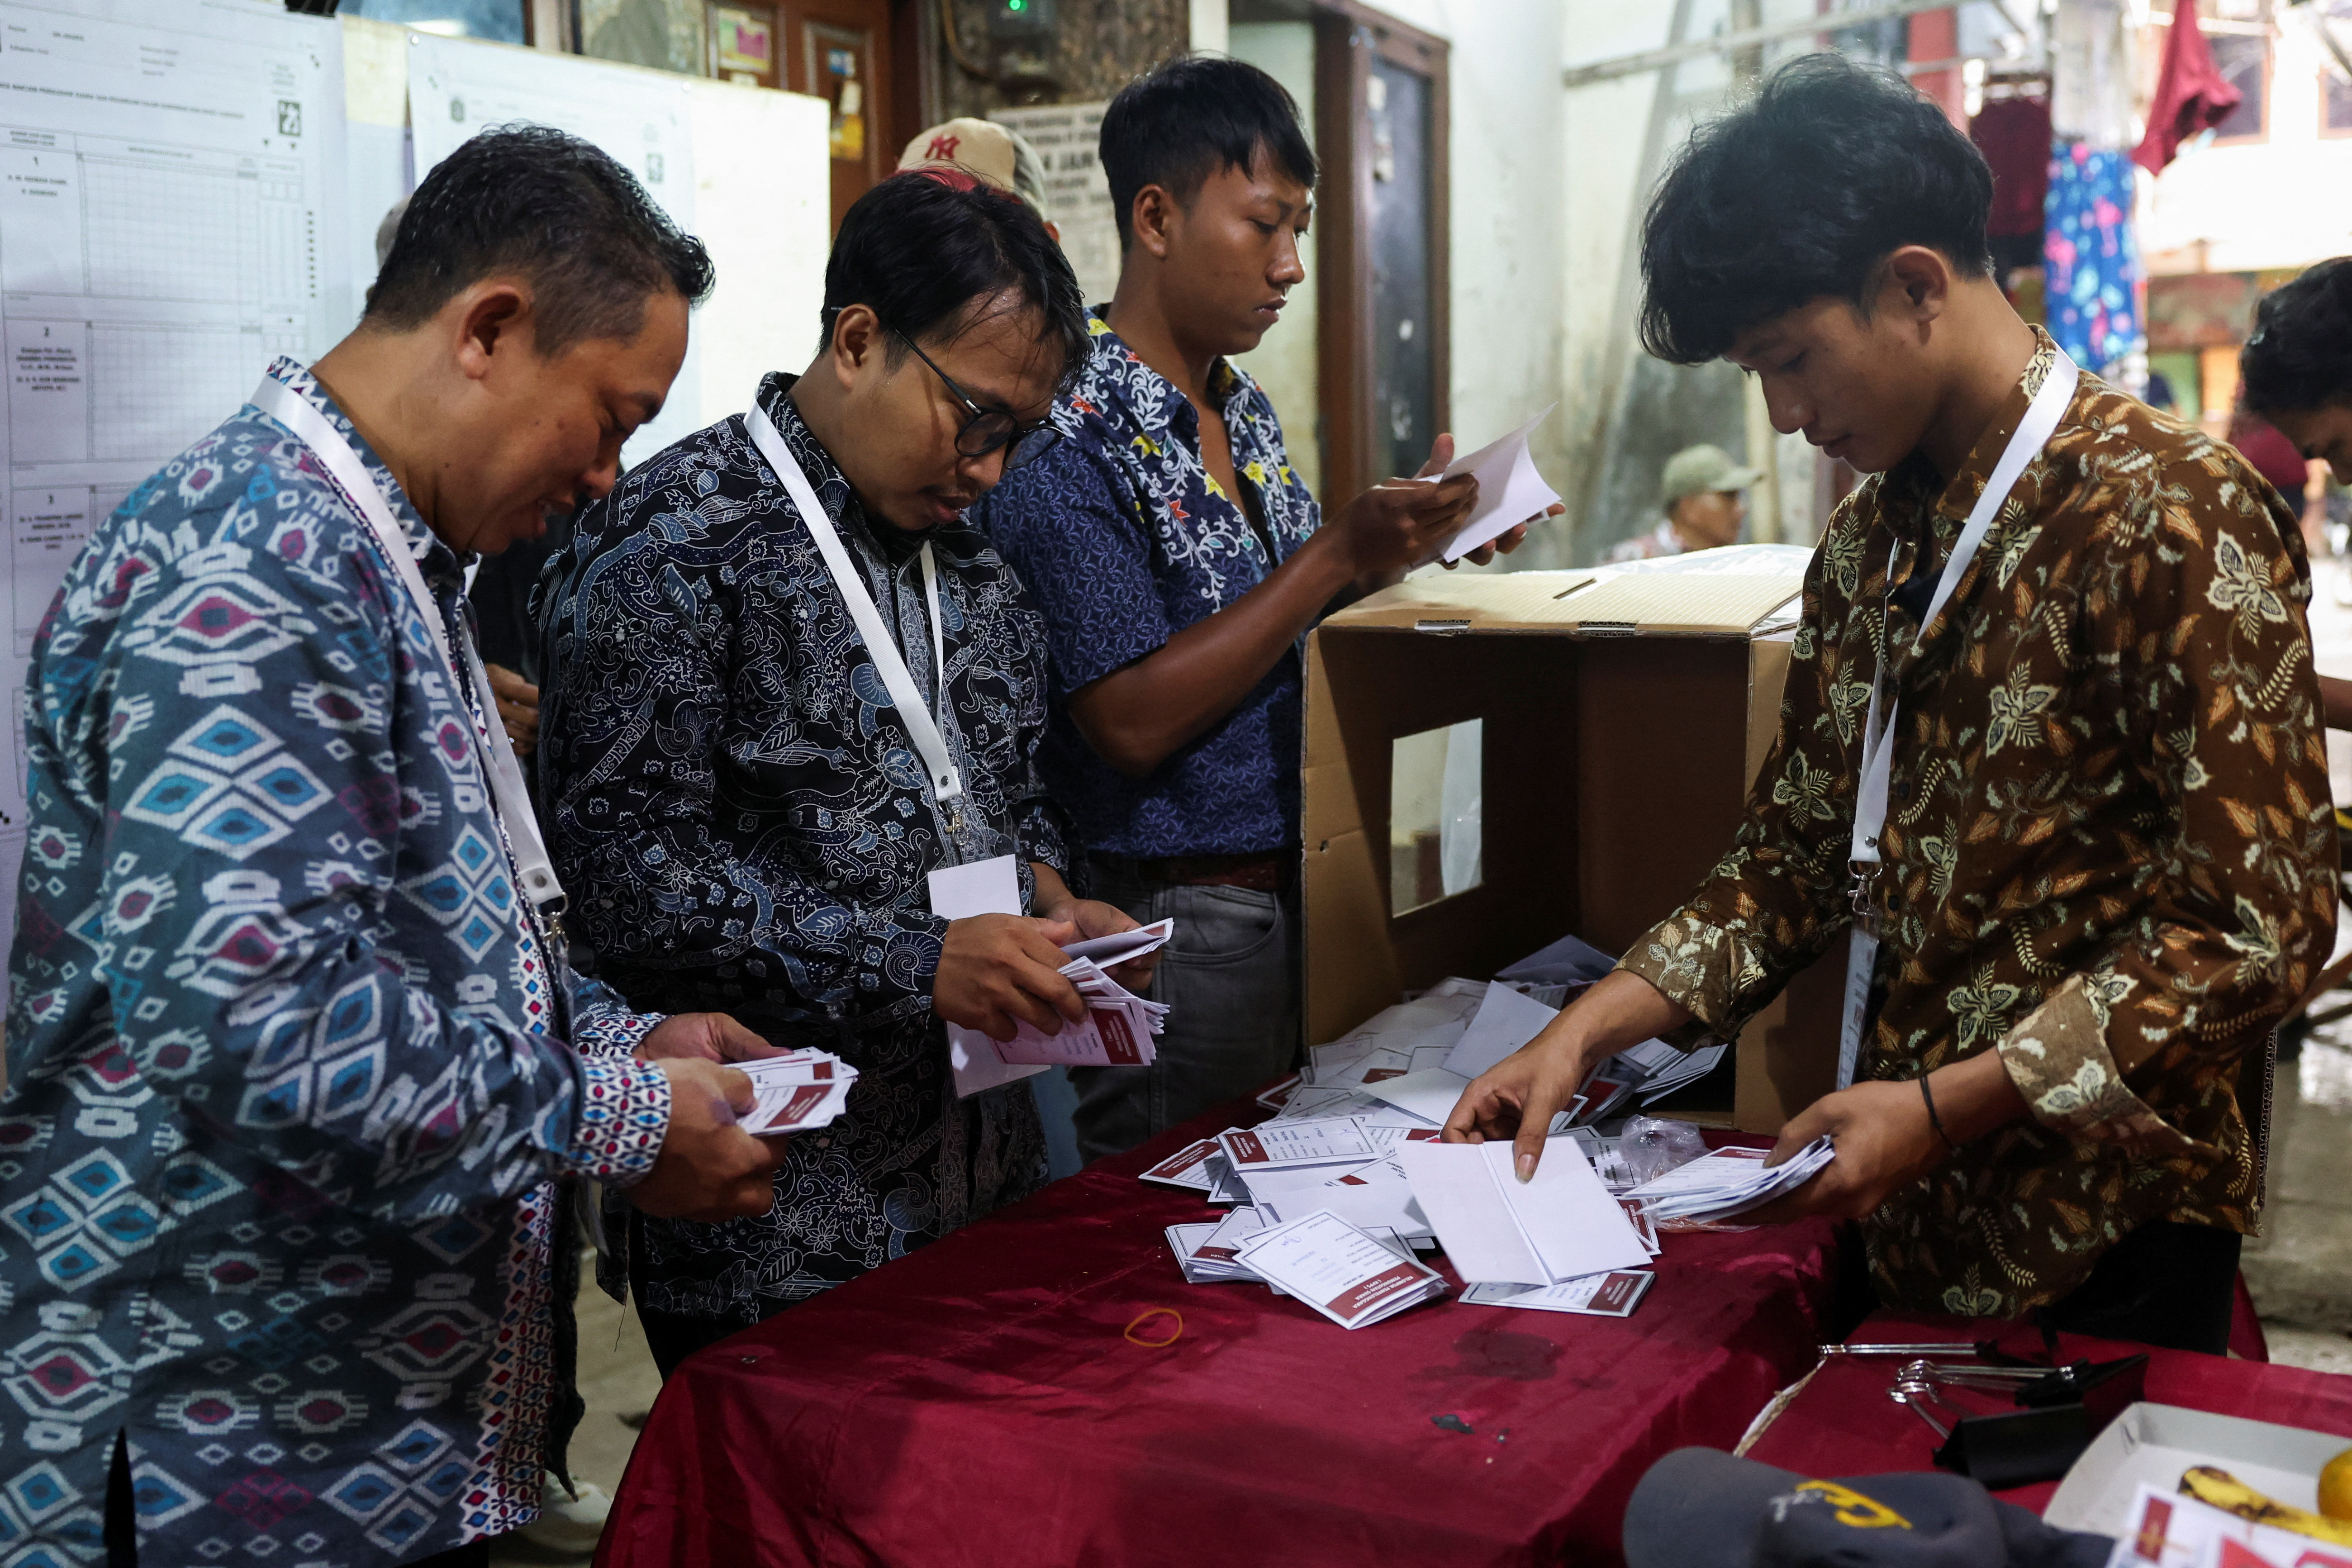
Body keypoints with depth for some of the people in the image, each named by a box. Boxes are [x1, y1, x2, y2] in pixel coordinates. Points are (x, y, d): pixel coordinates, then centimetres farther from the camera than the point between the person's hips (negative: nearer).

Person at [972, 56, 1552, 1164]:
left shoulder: (1245, 412, 10)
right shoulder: (1067, 436, -16)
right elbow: (1133, 721, -21)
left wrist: (1401, 545, 2)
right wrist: (1340, 554, -20)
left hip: (1287, 899, 8)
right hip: (1170, 932, -8)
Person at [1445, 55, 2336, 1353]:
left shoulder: (2167, 513, -15)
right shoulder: (1865, 545, 8)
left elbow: (2260, 927, -18)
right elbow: (1794, 864, 10)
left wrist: (1944, 1103, -21)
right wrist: (1583, 1034, -1)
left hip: (2103, 1246, -6)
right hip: (1907, 1218, 7)